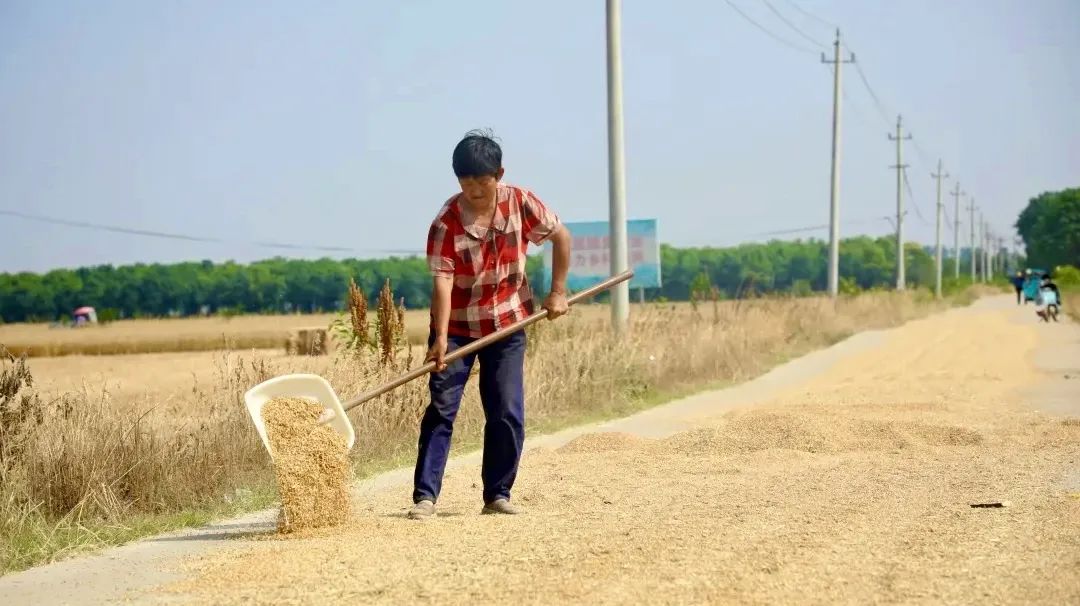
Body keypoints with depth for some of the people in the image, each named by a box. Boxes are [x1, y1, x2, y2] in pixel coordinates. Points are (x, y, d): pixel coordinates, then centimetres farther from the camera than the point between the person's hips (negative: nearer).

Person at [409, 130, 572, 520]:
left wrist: (557, 292, 1)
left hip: (507, 325, 2)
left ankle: (497, 495, 12)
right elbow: (442, 281, -25)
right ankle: (425, 495, -8)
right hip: (456, 326, -2)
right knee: (441, 408, -9)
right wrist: (440, 337, -34)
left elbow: (561, 236, 3)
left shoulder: (521, 203, -10)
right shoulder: (447, 223, -18)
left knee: (508, 415, 0)